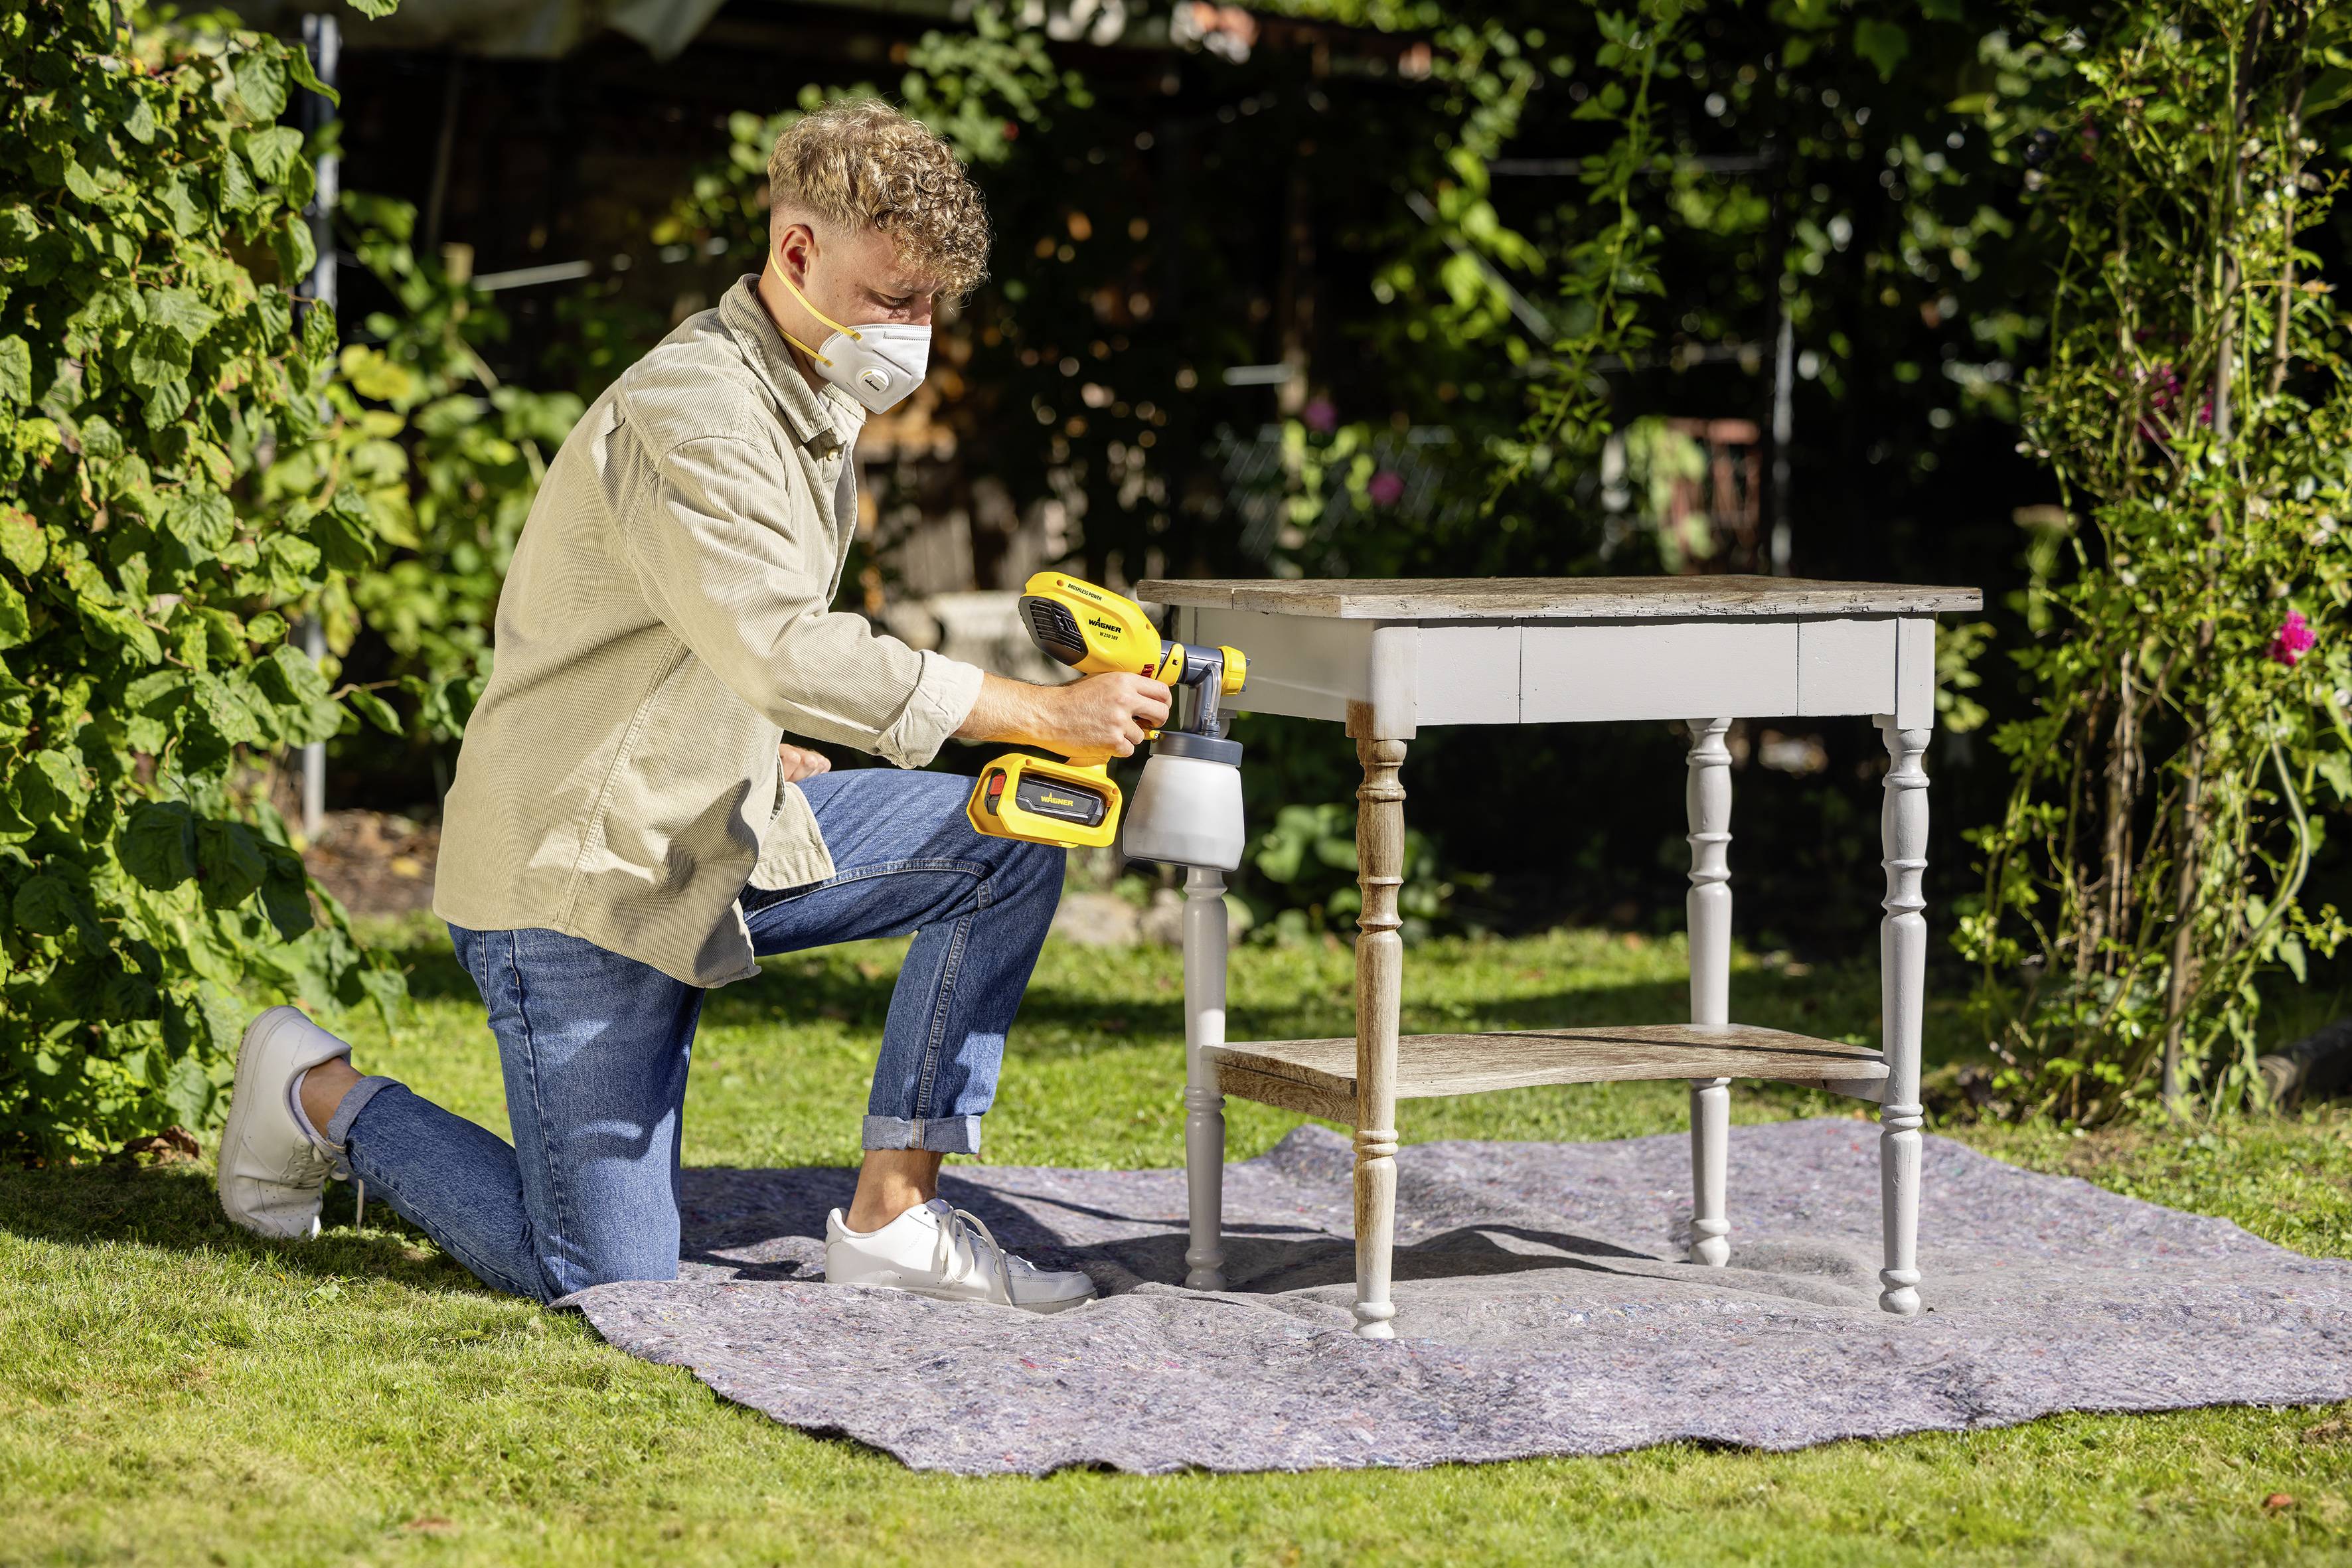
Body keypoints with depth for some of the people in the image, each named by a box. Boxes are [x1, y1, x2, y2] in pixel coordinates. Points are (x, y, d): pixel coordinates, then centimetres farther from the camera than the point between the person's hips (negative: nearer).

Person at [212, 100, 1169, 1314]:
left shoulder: (818, 402, 9)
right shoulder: (688, 410, -22)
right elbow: (788, 652, -35)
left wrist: (763, 756, 9)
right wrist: (1048, 715, -33)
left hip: (725, 835, 9)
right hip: (582, 862, -9)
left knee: (1013, 844, -6)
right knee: (608, 1280, -7)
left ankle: (892, 1214, -3)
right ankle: (323, 1096, 15)